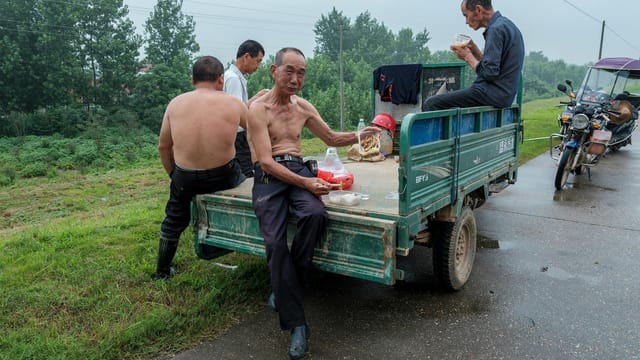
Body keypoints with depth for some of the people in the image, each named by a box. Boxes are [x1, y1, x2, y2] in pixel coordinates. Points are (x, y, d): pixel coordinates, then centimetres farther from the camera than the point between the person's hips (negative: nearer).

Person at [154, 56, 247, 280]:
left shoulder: (175, 103, -2)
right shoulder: (233, 104, -8)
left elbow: (163, 147, 4)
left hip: (185, 179, 2)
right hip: (224, 177, -1)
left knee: (174, 221, 24)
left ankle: (162, 271, 41)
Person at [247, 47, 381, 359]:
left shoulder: (303, 107, 14)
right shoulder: (259, 109, -5)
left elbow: (332, 139, 25)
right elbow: (266, 161, -13)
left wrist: (360, 136, 7)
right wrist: (305, 183, -22)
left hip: (299, 169, 4)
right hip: (268, 176, -4)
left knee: (315, 214, -30)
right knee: (275, 242, -24)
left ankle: (284, 287, -8)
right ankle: (296, 324, -13)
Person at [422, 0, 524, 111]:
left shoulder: (496, 29, -16)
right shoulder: (505, 25, 17)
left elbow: (490, 73, -22)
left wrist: (468, 57, -8)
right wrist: (473, 49, 6)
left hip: (493, 94, -11)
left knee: (430, 104, -12)